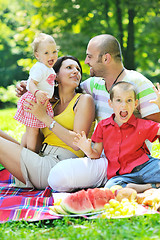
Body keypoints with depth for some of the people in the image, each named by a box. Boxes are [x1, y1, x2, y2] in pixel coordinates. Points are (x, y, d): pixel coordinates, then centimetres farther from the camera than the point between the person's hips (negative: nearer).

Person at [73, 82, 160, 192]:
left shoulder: (142, 125, 8)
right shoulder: (103, 126, 13)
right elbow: (96, 154, 15)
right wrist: (88, 150, -9)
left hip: (143, 166, -2)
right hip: (119, 175, 2)